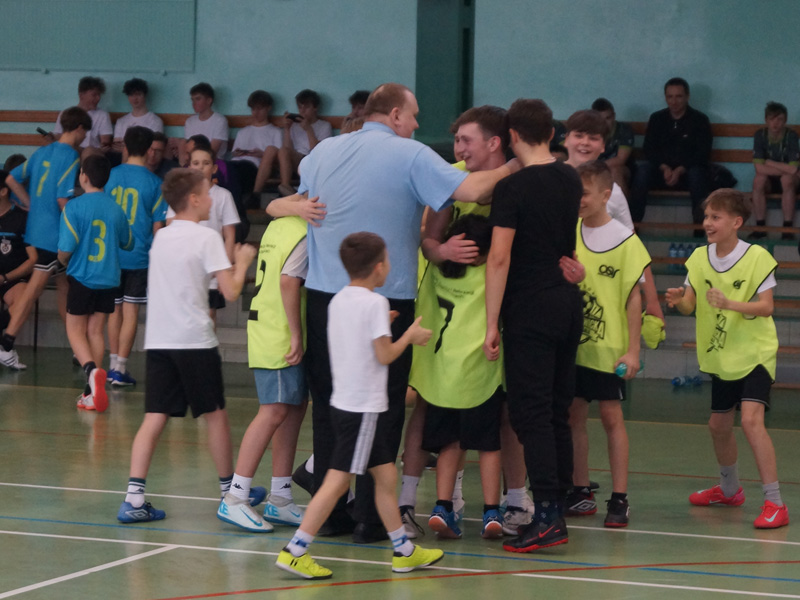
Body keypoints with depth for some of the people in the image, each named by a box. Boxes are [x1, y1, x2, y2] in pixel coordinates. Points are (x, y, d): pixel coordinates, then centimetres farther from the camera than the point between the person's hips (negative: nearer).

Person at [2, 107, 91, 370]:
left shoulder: (42, 152, 11)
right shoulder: (70, 157, -13)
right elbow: (64, 198, -21)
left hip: (36, 228, 8)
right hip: (55, 234, -8)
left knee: (65, 285, 17)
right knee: (35, 288, -6)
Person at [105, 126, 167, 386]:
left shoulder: (111, 175, 1)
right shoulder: (154, 183, -5)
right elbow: (157, 225, -2)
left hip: (111, 255, 3)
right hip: (139, 256, -3)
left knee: (115, 309, 13)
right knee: (130, 312, 1)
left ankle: (113, 364, 18)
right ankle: (120, 368, -2)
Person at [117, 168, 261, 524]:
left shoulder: (161, 237, 13)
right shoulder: (207, 237, -7)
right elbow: (230, 291, -12)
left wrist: (231, 259, 26)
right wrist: (242, 262, 7)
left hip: (157, 339, 5)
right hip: (194, 341, -5)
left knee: (154, 418, 0)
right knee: (216, 415, 10)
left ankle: (134, 497, -11)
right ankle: (230, 490, 23)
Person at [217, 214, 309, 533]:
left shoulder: (279, 225, 14)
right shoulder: (304, 234, -15)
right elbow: (288, 281, -25)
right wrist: (296, 335, -22)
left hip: (266, 330, 10)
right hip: (282, 337, -10)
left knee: (296, 407, 12)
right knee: (274, 412, -10)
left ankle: (279, 500, 15)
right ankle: (234, 499, -12)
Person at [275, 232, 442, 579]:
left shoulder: (338, 300, 10)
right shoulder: (375, 303, -14)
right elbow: (385, 355, -15)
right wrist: (409, 336, 2)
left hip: (343, 403, 9)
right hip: (363, 407, -9)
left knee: (386, 474, 16)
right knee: (337, 481, -7)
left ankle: (403, 551, 22)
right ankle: (295, 551, -8)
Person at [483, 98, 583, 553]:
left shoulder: (513, 187, -12)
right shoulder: (571, 180, 9)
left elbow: (500, 257, -16)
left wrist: (492, 324, -13)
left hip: (531, 310, -7)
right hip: (569, 306, 7)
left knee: (531, 413, -8)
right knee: (557, 413, 11)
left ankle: (546, 516, -16)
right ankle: (558, 511, 13)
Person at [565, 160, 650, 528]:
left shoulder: (625, 240, -7)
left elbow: (634, 298, -6)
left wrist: (633, 350, -9)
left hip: (609, 347, -4)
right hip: (571, 344, 4)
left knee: (611, 416, 0)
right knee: (574, 414, 7)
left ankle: (619, 499, 4)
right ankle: (581, 494, 17)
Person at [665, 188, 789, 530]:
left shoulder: (757, 258, -15)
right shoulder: (700, 258, 0)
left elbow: (767, 307, -20)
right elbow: (689, 304, -2)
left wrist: (731, 304, -35)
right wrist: (678, 300, -25)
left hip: (755, 353, -6)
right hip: (720, 356, 6)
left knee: (751, 419, -22)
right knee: (719, 425, 18)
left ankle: (774, 503, -21)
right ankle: (729, 489, 43)